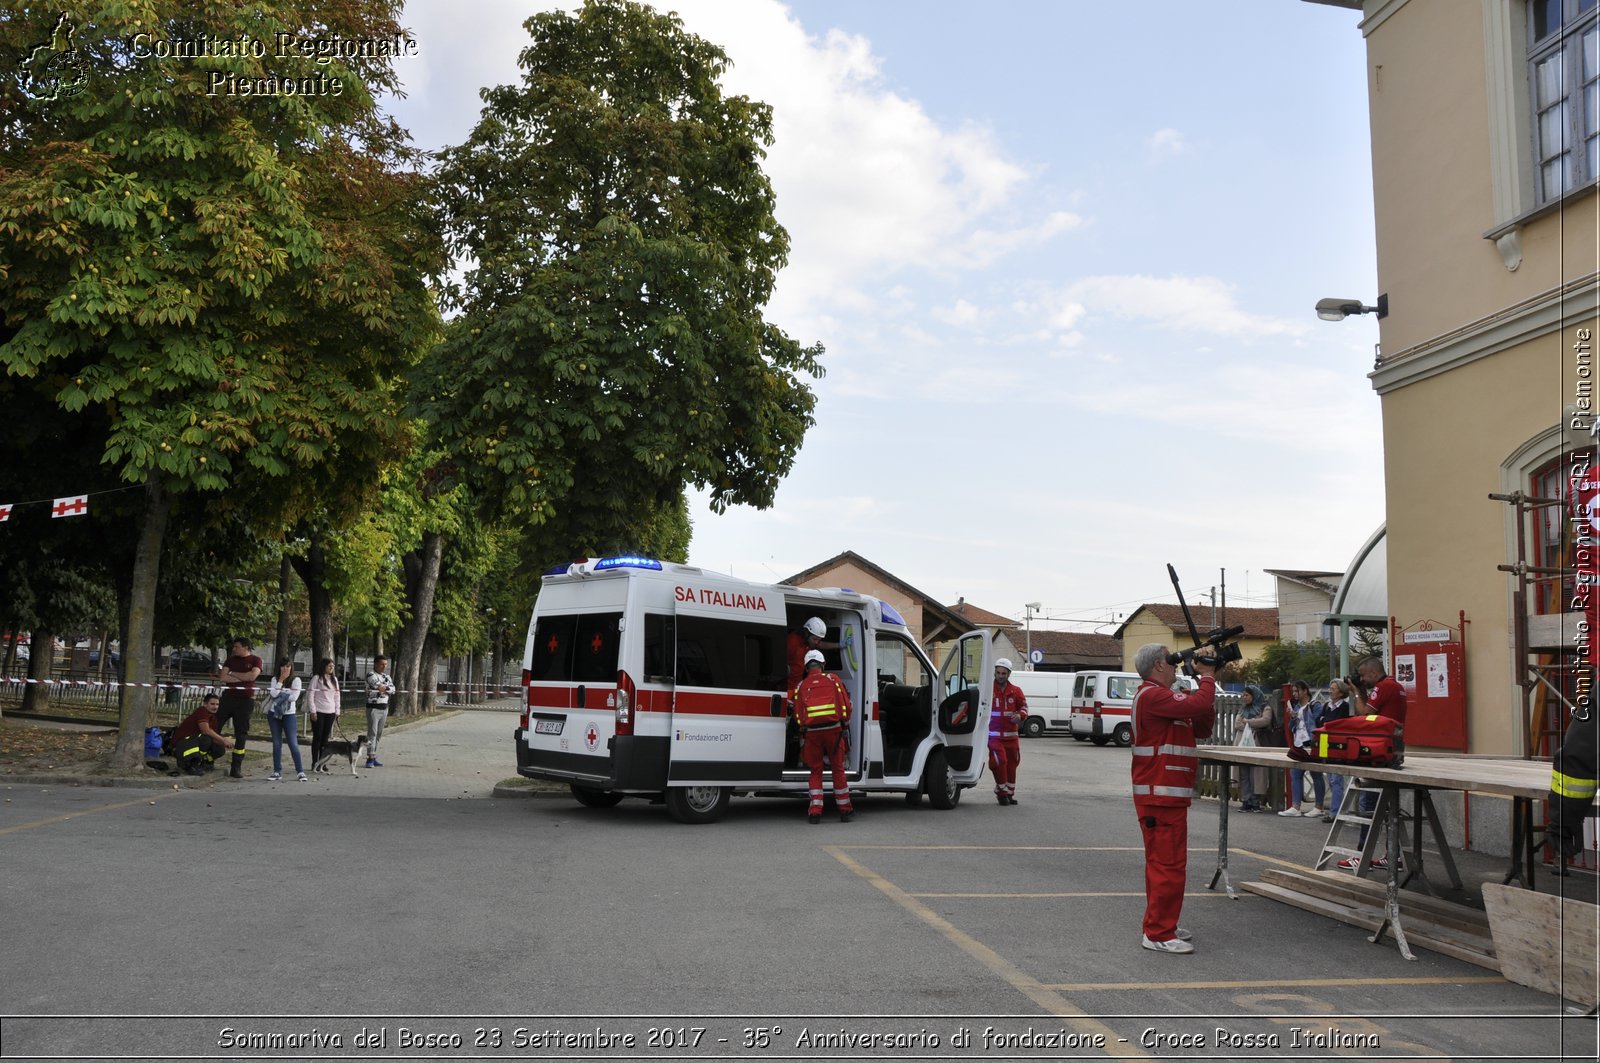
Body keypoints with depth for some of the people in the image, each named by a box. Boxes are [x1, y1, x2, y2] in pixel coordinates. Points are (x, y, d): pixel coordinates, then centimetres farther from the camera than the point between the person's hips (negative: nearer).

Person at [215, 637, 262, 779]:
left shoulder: (255, 660, 1)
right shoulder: (231, 659, 10)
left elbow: (252, 676, -17)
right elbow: (222, 678, -3)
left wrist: (232, 674, -7)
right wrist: (242, 678, -11)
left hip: (245, 700, -3)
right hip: (228, 697, 3)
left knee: (241, 734, -1)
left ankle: (236, 768, 3)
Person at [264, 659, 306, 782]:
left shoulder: (296, 680, -4)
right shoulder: (275, 679, 4)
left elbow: (294, 697, -16)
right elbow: (274, 694, -11)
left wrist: (280, 694, -10)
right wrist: (280, 680, -12)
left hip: (289, 715, -3)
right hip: (274, 714, 3)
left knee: (293, 743, -6)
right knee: (276, 743, 7)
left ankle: (300, 771, -3)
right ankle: (277, 771, 13)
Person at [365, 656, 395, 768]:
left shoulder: (386, 676, 15)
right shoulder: (371, 675, -7)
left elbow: (393, 689, 2)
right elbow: (377, 684, -21)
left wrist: (383, 688, -12)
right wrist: (387, 689, -5)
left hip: (384, 708, 7)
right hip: (373, 707, -7)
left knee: (379, 734, 8)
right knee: (372, 733, -9)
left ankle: (374, 757, 13)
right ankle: (370, 758, -10)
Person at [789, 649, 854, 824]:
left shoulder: (801, 686, 9)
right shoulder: (832, 679, 5)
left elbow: (798, 714, 8)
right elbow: (845, 703, 3)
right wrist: (845, 722, 18)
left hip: (812, 732, 1)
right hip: (833, 729, -1)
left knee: (816, 771, 9)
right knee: (838, 769, 9)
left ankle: (815, 811, 2)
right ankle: (845, 811, 14)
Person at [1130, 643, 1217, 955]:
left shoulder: (1163, 697, 19)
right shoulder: (1152, 695, -15)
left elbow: (1202, 728, 16)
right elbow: (1199, 705, -25)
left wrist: (1207, 681, 9)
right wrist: (1207, 676, -7)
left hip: (1166, 793, 11)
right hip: (1161, 795, -11)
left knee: (1161, 862, 17)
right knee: (1169, 865, -9)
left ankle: (1160, 925, 26)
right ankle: (1159, 934, -5)